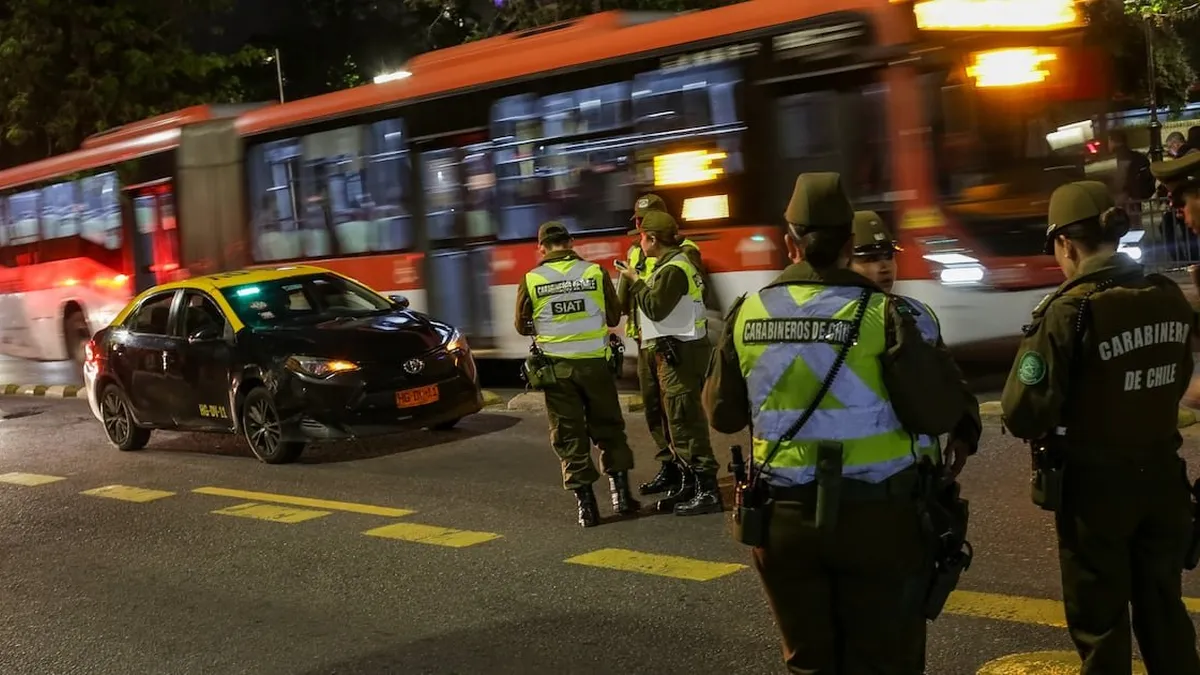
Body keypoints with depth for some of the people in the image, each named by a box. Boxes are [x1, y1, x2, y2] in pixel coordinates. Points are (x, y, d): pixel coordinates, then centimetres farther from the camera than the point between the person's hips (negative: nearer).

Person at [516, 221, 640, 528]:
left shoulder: (531, 280, -5)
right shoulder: (595, 272, -4)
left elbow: (523, 326, 5)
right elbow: (614, 316, 5)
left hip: (557, 366, 0)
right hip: (594, 362, 1)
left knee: (569, 435, 7)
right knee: (608, 428, 15)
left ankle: (585, 504, 6)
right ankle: (620, 492, 15)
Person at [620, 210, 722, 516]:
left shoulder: (673, 269, -16)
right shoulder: (673, 264, 17)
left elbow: (655, 308, -21)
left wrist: (636, 281, -9)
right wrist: (638, 283, 9)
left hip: (680, 352, -11)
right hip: (676, 351, 11)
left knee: (687, 421, -10)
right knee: (679, 420, 15)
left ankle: (707, 491, -10)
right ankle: (688, 484, 22)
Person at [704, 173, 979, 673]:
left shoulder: (746, 315, 0)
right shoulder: (885, 314, -13)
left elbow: (722, 415, 8)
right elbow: (947, 406, -15)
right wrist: (964, 437, 6)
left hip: (784, 517, 4)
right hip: (877, 517, -3)